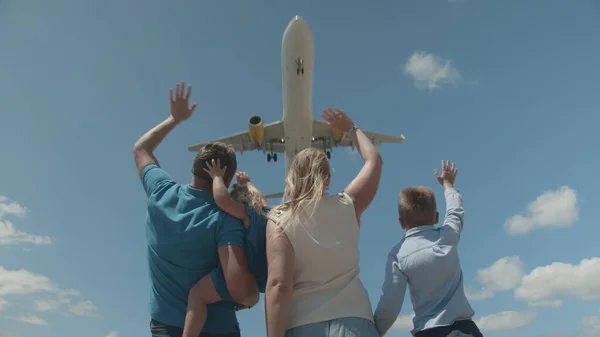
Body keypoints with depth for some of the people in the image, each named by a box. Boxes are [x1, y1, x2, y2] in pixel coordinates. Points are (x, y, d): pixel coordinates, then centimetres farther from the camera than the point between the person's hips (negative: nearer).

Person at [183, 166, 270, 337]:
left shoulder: (247, 212, -5)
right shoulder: (266, 214, 17)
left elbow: (222, 198, -21)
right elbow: (262, 198, 40)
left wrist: (217, 177, -7)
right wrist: (247, 183, 47)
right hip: (260, 278, 9)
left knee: (196, 294, -14)